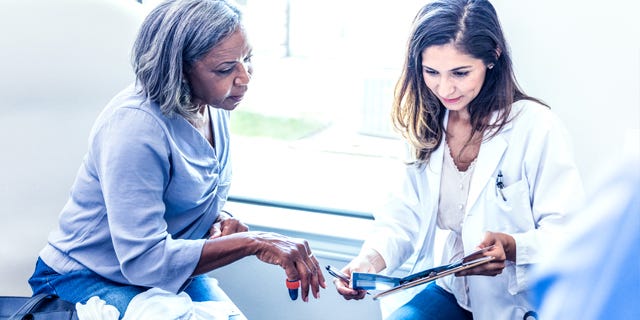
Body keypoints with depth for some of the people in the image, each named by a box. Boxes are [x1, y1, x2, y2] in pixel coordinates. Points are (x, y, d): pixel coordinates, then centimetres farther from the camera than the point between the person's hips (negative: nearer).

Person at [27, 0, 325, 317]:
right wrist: (253, 242, -35)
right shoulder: (135, 125, -29)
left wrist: (222, 219, -10)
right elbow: (144, 261, -32)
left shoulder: (215, 107, -4)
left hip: (172, 272, 7)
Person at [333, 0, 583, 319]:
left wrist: (513, 248, -34)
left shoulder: (537, 127, -15)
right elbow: (404, 215, 2)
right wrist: (371, 260, -18)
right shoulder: (425, 127, 3)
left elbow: (568, 234, -14)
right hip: (448, 291, 5)